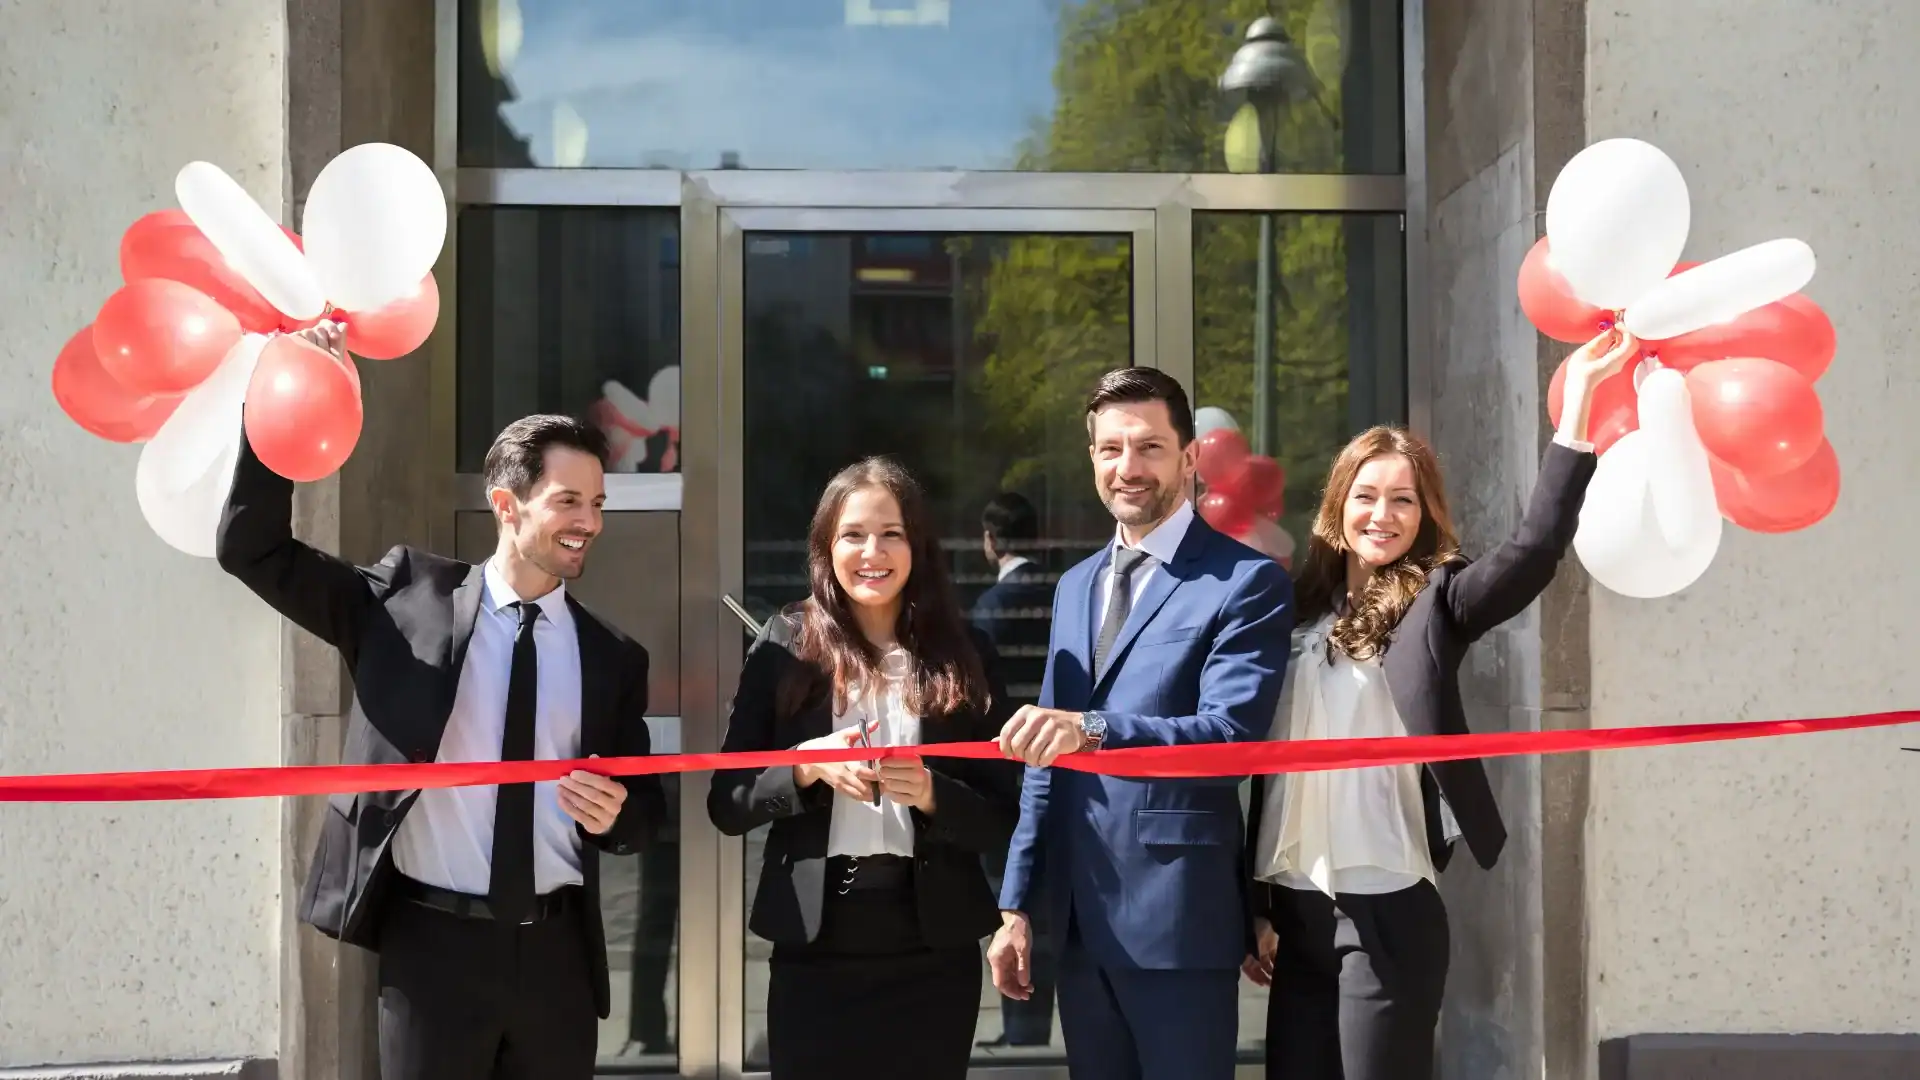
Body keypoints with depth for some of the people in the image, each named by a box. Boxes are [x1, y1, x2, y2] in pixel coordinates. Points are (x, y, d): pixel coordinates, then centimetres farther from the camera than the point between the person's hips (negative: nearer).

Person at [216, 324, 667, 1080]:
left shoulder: (612, 657, 5)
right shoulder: (409, 600, 0)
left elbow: (644, 809, 12)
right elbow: (253, 550, -3)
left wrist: (615, 814, -12)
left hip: (556, 951, 3)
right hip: (433, 942, -2)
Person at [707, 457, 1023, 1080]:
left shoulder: (964, 654, 2)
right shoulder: (786, 646, 0)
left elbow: (1001, 818, 2)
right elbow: (725, 806, 0)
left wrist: (931, 793, -16)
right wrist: (806, 766, -16)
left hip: (933, 951, 1)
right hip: (814, 946, -1)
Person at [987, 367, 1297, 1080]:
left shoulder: (1247, 582, -8)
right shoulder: (1076, 586, 14)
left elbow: (1230, 737, -21)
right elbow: (1049, 758, 15)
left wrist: (1094, 729, -35)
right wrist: (1017, 905, 11)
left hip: (1178, 919, -6)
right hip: (1078, 920, 7)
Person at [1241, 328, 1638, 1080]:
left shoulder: (1434, 606, -2)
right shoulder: (1303, 612, 10)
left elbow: (1536, 548, -21)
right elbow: (1272, 767, 12)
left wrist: (1578, 399, -27)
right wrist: (1256, 904, 11)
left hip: (1386, 912, -4)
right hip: (1296, 909, 5)